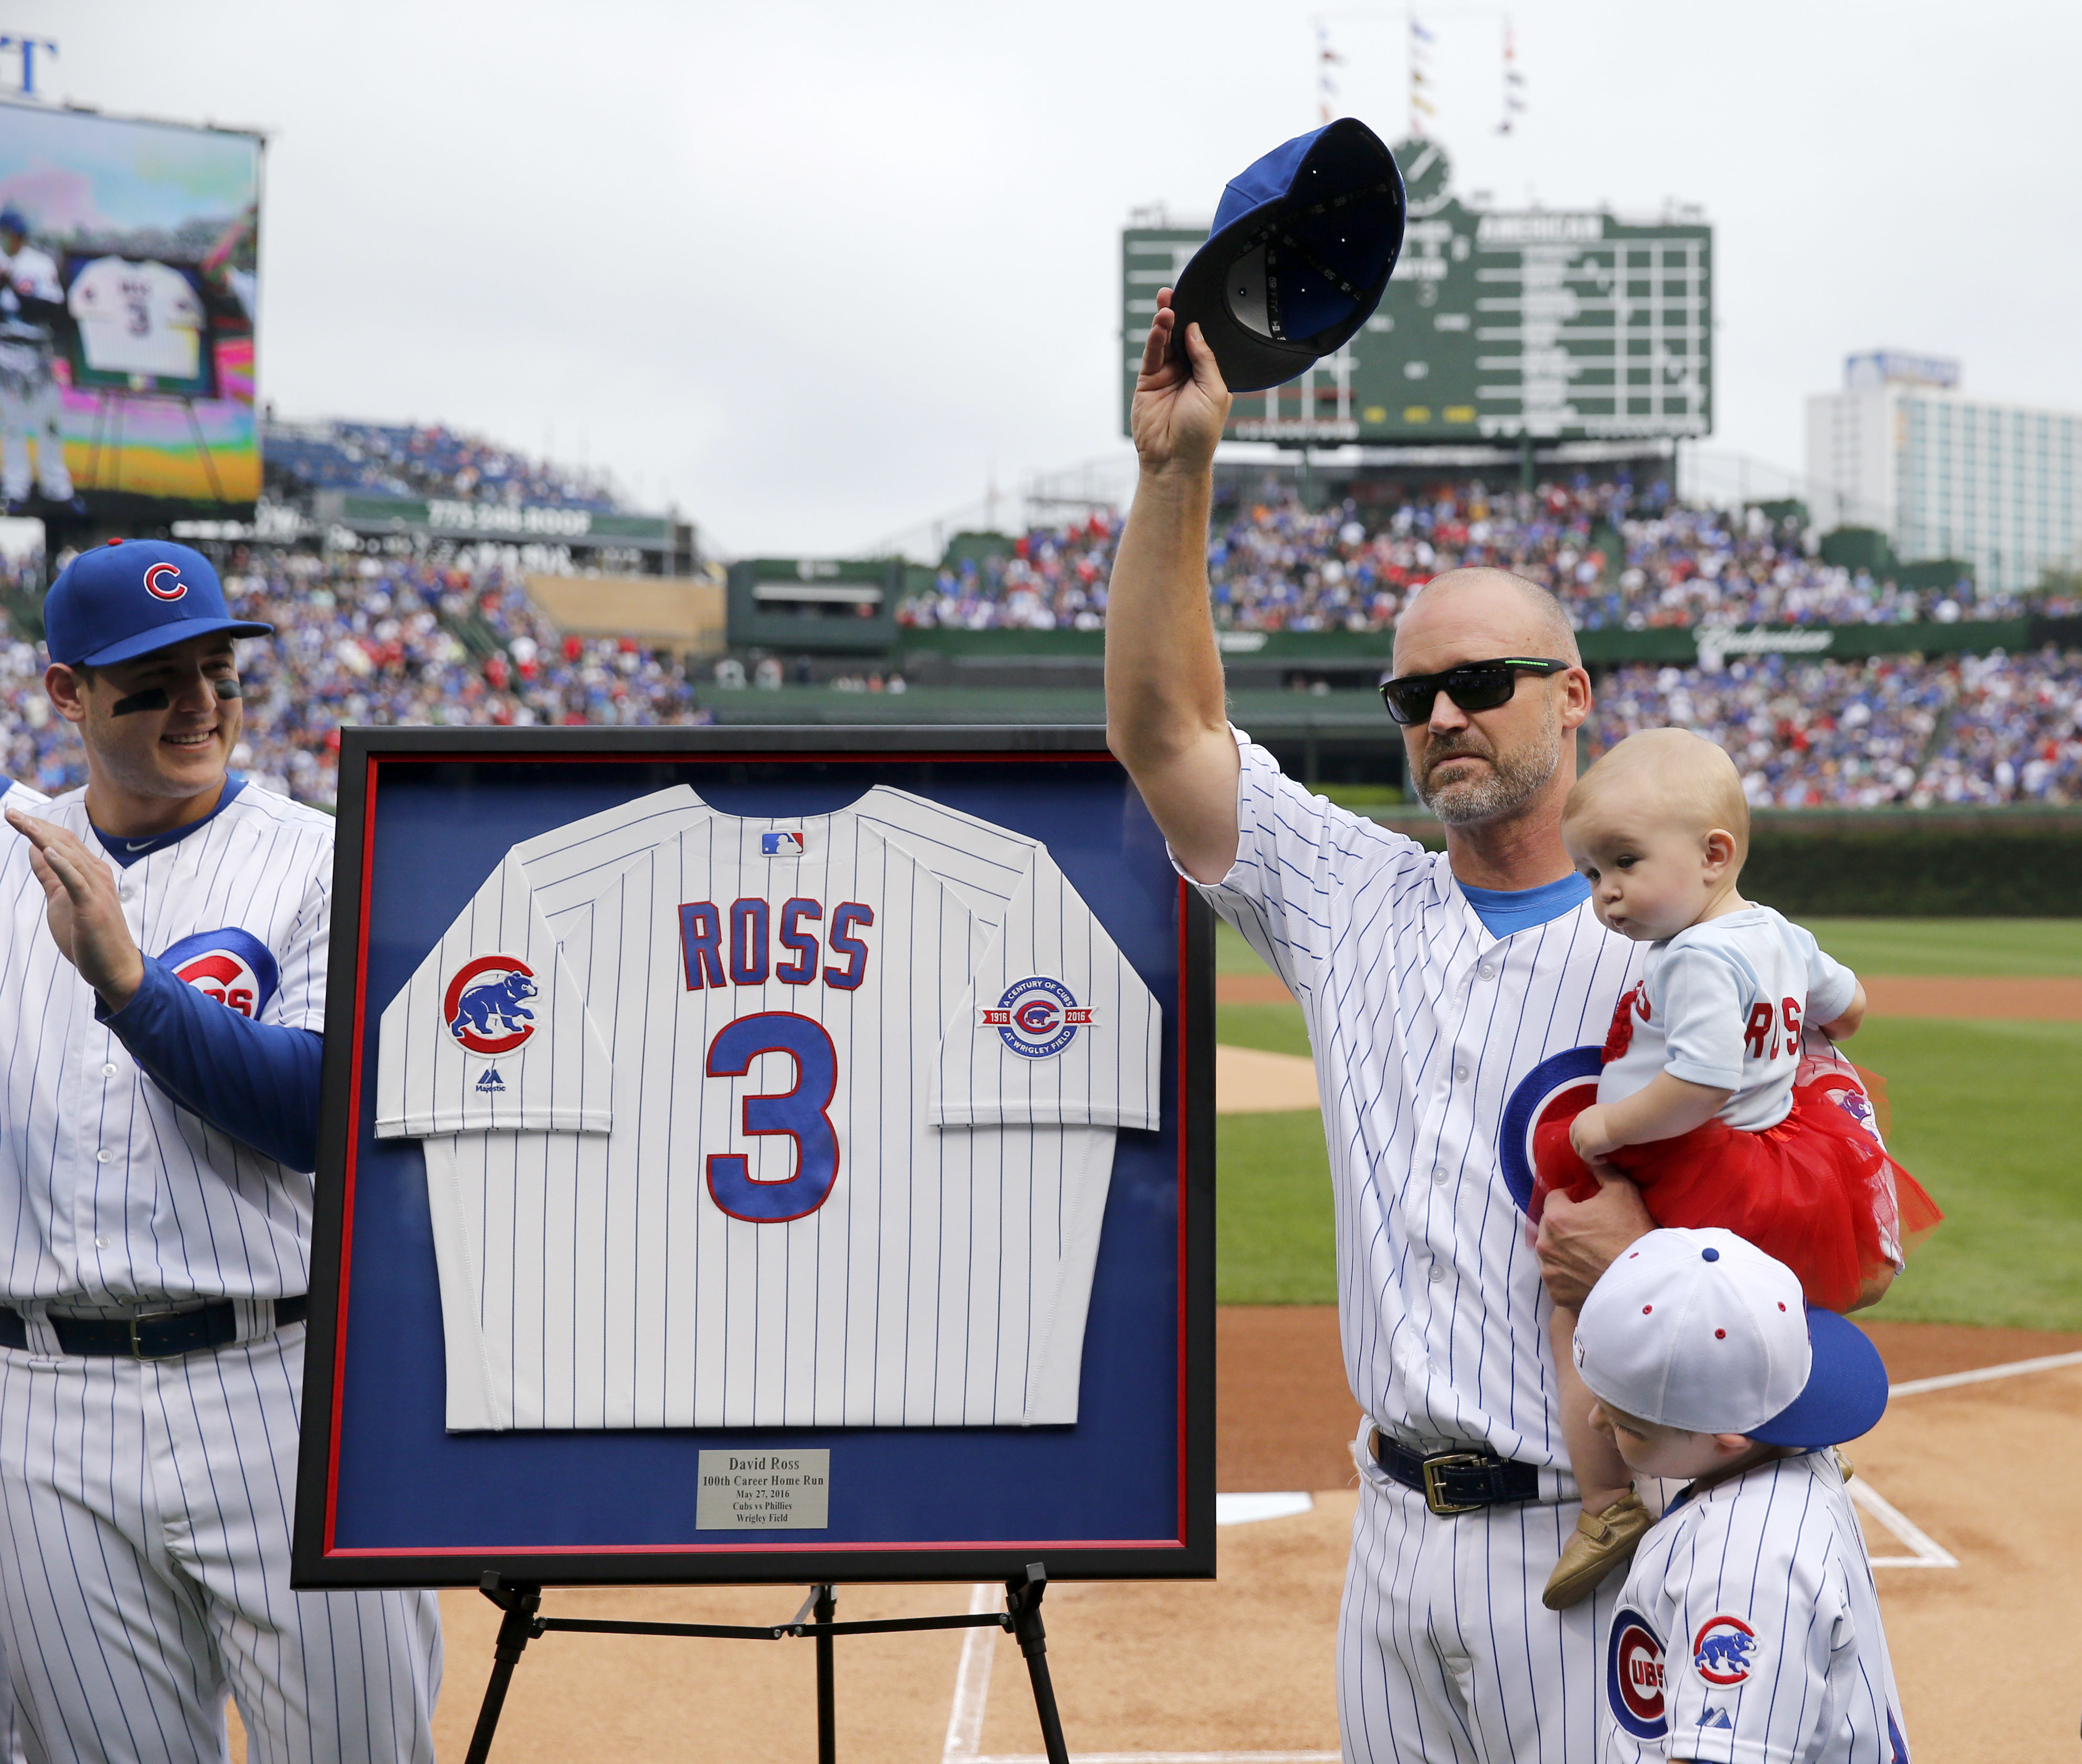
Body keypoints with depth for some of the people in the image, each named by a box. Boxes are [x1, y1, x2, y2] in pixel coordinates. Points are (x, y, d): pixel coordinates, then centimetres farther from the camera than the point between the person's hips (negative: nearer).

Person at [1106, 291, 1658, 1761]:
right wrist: (1178, 471, -4)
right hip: (1396, 1531, 4)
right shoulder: (1357, 906, 8)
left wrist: (1662, 1264, -21)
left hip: (1585, 1548, -4)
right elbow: (1160, 730, 3)